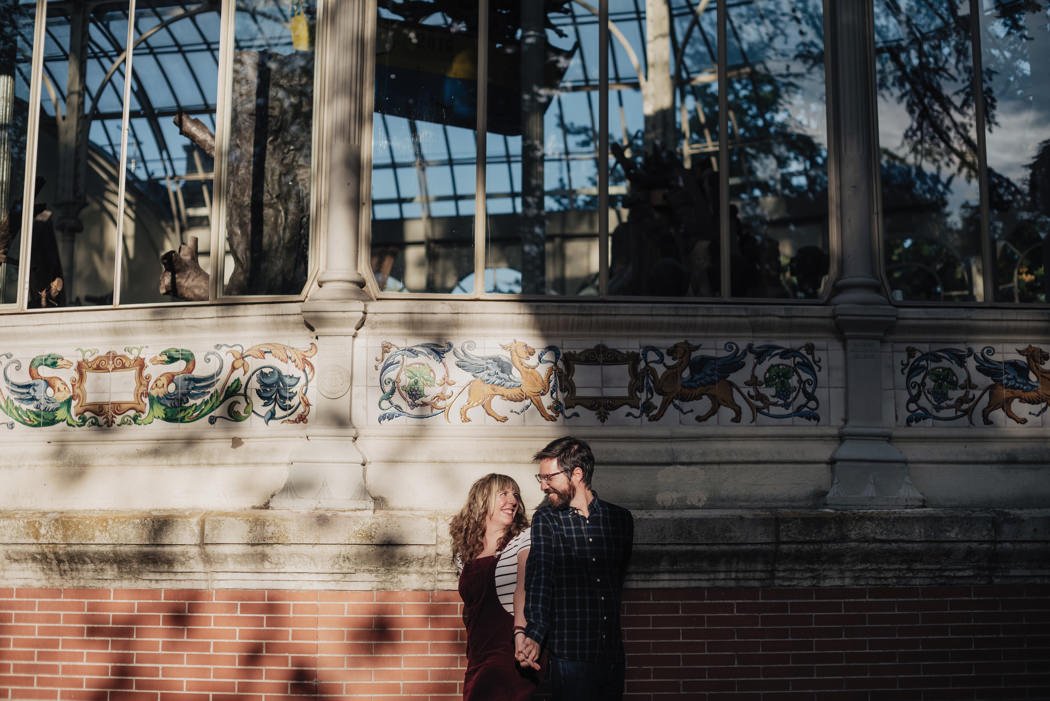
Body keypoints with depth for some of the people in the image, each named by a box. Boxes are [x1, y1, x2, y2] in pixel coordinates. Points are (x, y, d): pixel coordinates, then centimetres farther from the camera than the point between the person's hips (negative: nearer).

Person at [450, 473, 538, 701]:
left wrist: (520, 633, -32)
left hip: (511, 653, -5)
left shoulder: (524, 538, -2)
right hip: (479, 658, 5)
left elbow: (523, 587, -18)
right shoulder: (464, 552, 12)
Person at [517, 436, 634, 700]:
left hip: (612, 655, 3)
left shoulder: (621, 518, 6)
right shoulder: (545, 520, -2)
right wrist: (534, 635, -29)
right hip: (568, 655, -3)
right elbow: (539, 579, -14)